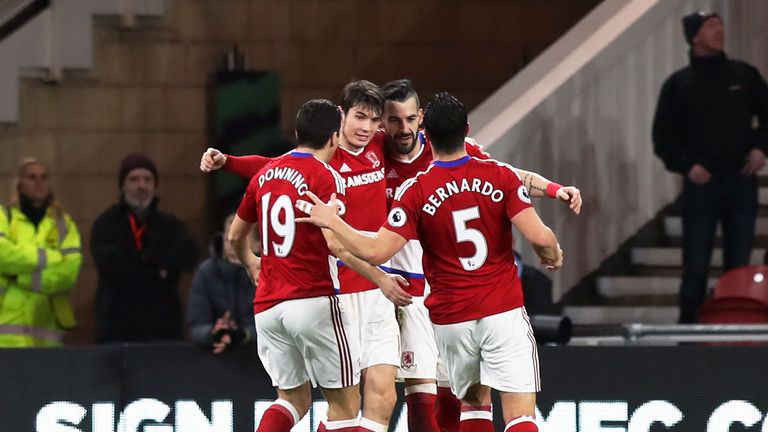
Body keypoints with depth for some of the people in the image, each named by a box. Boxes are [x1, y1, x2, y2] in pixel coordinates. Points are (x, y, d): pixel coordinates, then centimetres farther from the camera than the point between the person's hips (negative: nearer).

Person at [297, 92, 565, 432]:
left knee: (473, 401, 23)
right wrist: (552, 254, 9)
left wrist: (330, 221, 1)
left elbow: (375, 252, -14)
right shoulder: (500, 176, -6)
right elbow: (539, 237, -14)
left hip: (451, 320, 1)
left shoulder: (415, 191, -7)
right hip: (504, 313, -1)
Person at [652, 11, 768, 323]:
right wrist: (686, 166, -10)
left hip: (741, 181, 2)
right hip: (701, 183, -2)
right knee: (696, 266, -3)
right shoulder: (679, 84, 3)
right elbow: (663, 136, 3)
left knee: (739, 265, 2)